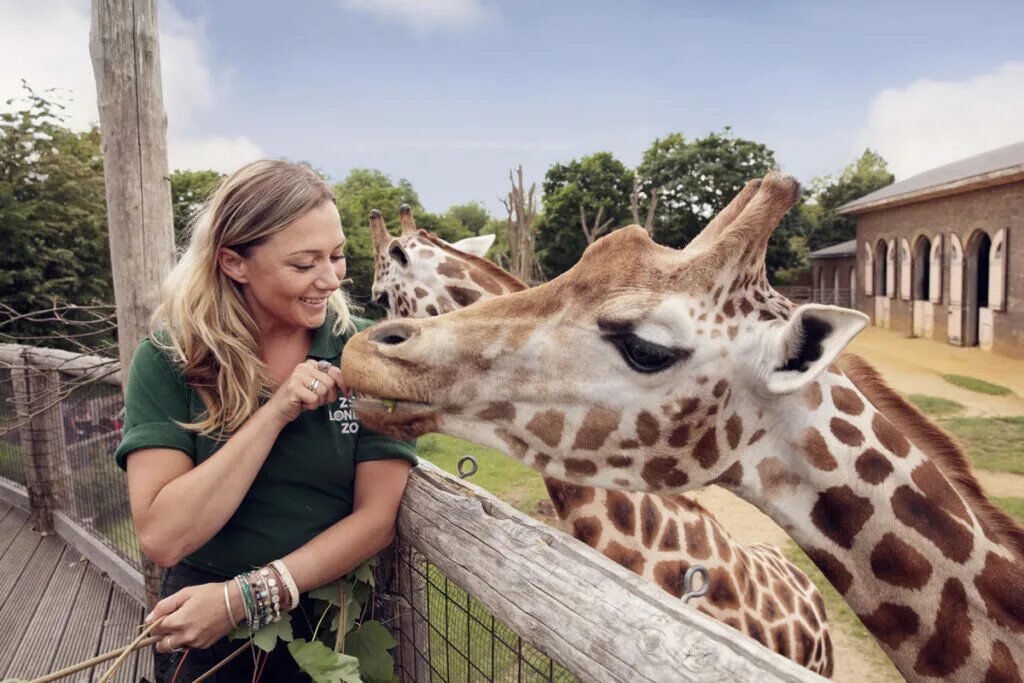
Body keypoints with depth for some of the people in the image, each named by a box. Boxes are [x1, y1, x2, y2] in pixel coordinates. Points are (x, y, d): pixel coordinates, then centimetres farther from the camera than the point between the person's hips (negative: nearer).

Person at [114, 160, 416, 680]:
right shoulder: (167, 359, -14)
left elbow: (378, 516, -14)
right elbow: (162, 538, -20)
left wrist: (245, 597, -22)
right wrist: (275, 412, -27)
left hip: (336, 622, 1)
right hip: (205, 637, 0)